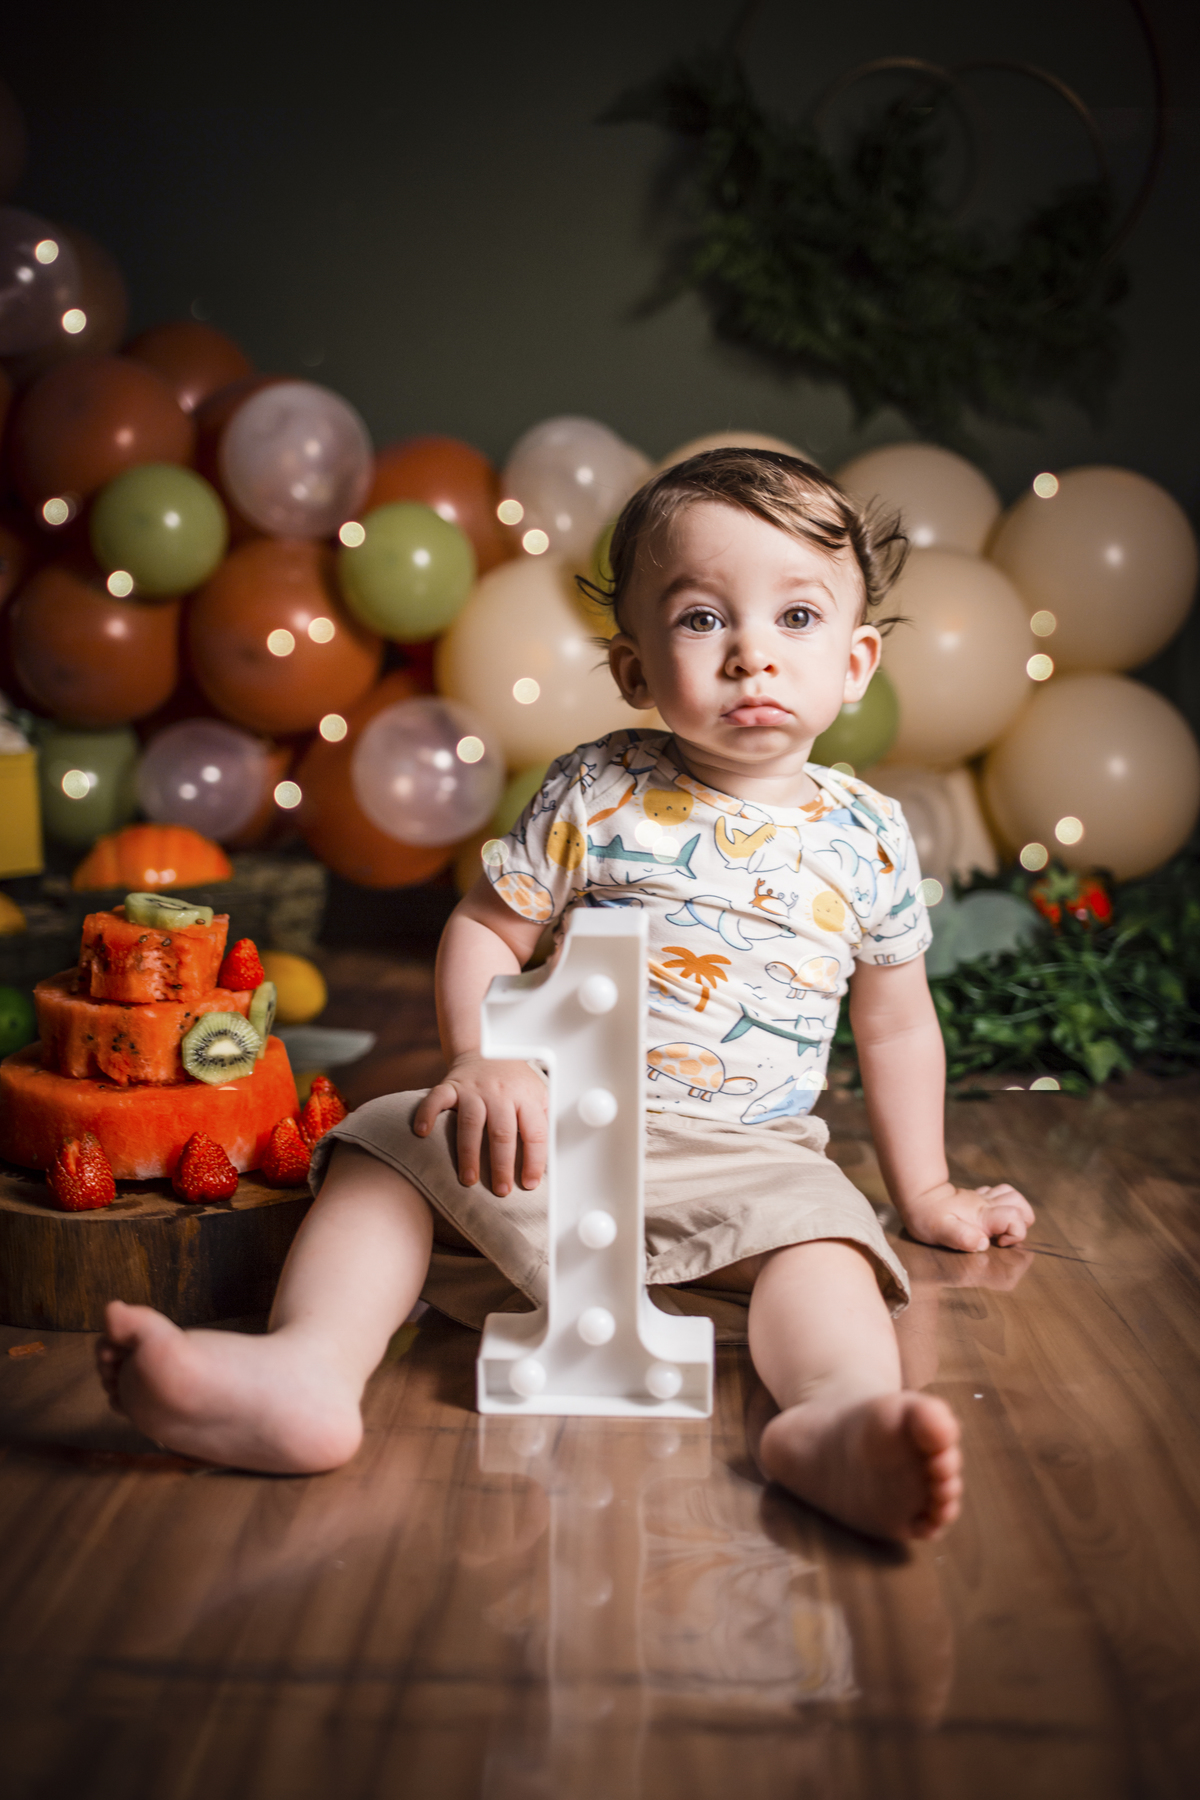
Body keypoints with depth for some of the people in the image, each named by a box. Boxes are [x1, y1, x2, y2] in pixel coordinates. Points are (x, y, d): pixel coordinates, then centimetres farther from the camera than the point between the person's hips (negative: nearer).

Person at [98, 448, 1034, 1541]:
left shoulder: (867, 838, 2)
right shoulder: (596, 795, -3)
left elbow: (895, 1024, 15)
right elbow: (486, 931, 2)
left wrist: (925, 1190, 20)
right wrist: (488, 1060, -18)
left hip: (752, 1154, -1)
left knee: (818, 1235, -31)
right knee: (389, 1150, -13)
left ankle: (839, 1417, -57)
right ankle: (310, 1365, -30)